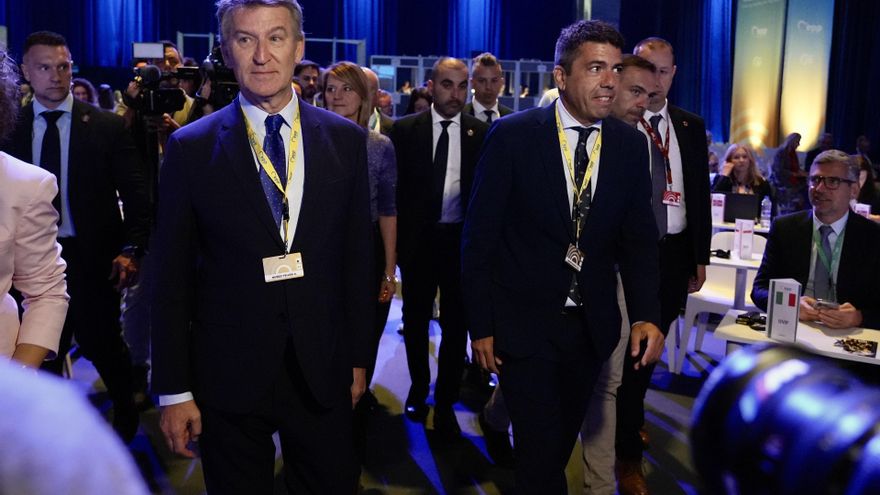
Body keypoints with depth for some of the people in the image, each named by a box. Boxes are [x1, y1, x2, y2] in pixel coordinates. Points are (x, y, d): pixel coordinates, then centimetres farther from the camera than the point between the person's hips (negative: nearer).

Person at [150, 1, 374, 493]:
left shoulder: (346, 139, 1)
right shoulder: (191, 147, -4)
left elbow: (358, 257, 5)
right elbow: (171, 275, -2)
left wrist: (359, 358, 7)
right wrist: (173, 389, -3)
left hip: (323, 370, 2)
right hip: (228, 373, -1)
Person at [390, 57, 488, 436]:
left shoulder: (481, 133, -1)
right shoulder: (405, 130, -2)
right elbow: (396, 186, 0)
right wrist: (396, 239, -3)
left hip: (461, 240, 0)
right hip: (417, 238, 1)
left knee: (455, 324, 6)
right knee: (416, 318, 16)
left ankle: (445, 403, 21)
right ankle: (419, 387, 37)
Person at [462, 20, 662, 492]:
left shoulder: (630, 144, 0)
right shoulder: (512, 136, -12)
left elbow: (638, 237, 2)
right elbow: (479, 236, -8)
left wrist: (647, 314, -12)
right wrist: (480, 325, -8)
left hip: (593, 325, 4)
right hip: (524, 323, -4)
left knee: (563, 439, 21)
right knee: (540, 449, 1)